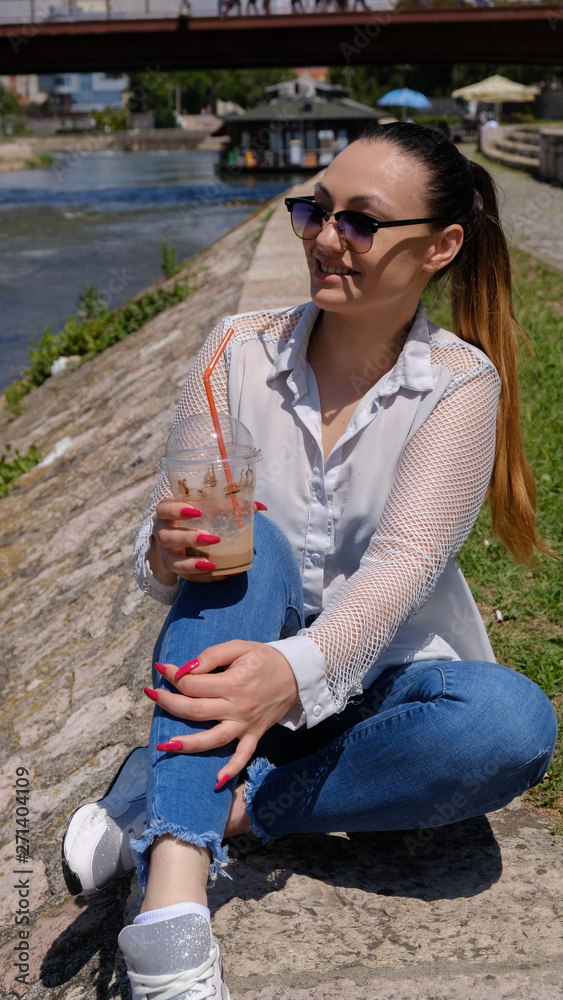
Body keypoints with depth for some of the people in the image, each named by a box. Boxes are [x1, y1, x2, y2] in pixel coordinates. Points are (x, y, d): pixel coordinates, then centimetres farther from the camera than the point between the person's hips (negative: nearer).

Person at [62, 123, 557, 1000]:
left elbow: (404, 563, -23)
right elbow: (162, 543, -6)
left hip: (372, 677, 0)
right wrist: (167, 555, -32)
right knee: (251, 543, -30)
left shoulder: (460, 383, -9)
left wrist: (299, 669, -43)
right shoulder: (242, 351, -5)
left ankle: (190, 805, -23)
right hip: (241, 667, 1)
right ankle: (171, 905, -43)